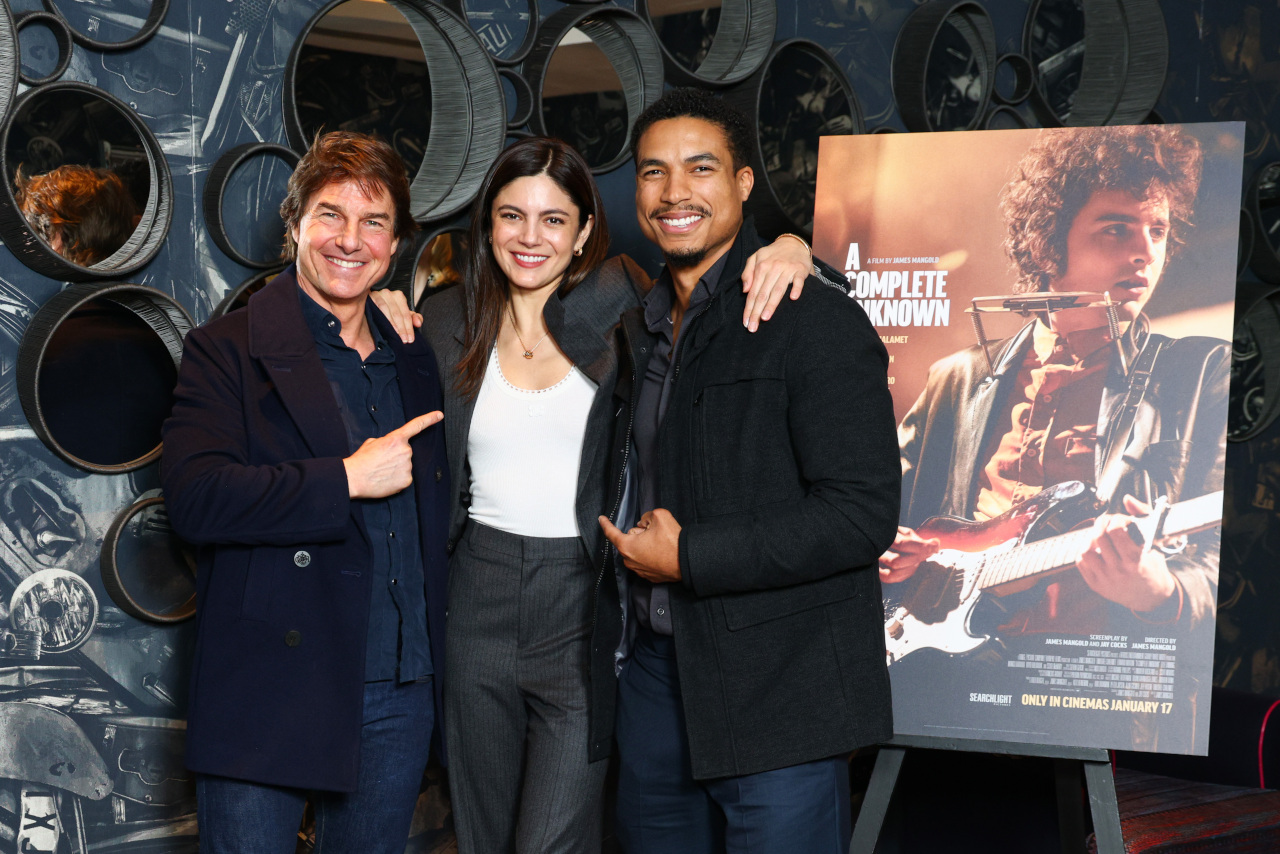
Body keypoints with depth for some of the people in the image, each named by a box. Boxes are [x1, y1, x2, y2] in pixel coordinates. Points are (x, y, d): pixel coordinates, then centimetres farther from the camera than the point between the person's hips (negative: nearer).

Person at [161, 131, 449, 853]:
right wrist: (347, 479, -19)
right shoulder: (228, 350, -2)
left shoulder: (417, 364, 15)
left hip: (400, 698, 5)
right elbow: (195, 497, -18)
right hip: (269, 696, -5)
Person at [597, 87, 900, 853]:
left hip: (780, 699, -7)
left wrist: (689, 558, -16)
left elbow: (864, 514, -19)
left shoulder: (818, 322, -11)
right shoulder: (642, 329, 14)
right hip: (658, 673, 7)